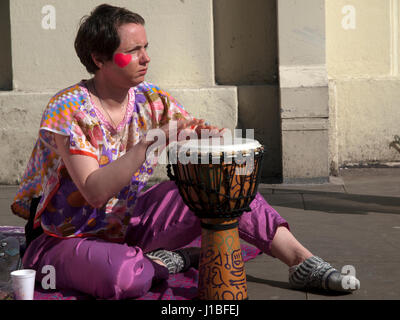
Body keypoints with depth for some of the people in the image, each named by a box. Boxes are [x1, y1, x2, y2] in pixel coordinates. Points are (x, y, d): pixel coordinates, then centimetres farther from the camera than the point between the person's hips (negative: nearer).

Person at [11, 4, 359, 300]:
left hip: (128, 224, 6)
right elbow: (95, 192, -31)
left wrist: (210, 135, -23)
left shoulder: (150, 99, -2)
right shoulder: (67, 110, -21)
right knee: (126, 277, -40)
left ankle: (302, 261, -6)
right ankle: (168, 261, -6)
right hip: (64, 240, -6)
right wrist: (151, 142, -38)